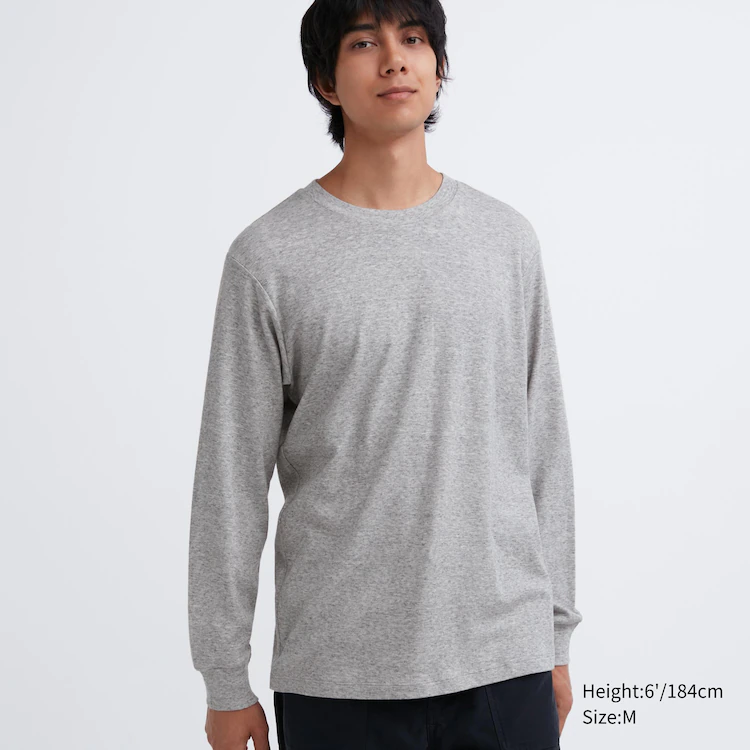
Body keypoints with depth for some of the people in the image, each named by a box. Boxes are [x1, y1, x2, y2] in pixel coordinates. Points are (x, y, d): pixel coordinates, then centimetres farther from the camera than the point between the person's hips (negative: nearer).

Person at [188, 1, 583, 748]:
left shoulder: (507, 239, 5)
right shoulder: (270, 257, -5)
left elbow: (543, 445, 8)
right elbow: (231, 477, -2)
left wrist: (556, 635, 10)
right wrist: (225, 679, 0)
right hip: (339, 671, -2)